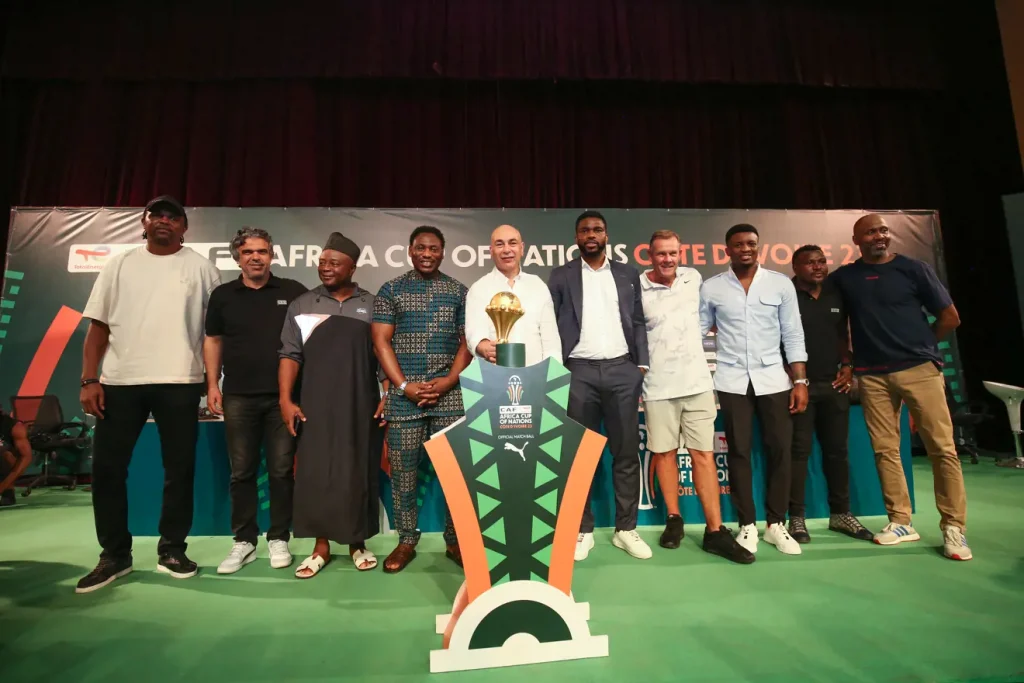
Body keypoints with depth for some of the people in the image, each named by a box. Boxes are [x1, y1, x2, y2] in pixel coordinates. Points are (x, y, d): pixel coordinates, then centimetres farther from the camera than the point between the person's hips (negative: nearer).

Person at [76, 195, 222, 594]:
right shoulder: (120, 265, 12)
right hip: (119, 381, 2)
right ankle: (114, 556, 20)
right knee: (107, 468, 5)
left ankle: (171, 550, 18)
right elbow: (98, 326, 9)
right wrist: (89, 379, -1)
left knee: (179, 470, 4)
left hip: (179, 382, -2)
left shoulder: (200, 267, 6)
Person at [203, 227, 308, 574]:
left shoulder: (293, 292, 3)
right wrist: (212, 384, 6)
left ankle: (279, 539, 18)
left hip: (283, 395, -2)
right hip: (239, 396, 2)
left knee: (281, 470, 5)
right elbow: (213, 341, 15)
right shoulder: (223, 295, 9)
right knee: (241, 471, 8)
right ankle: (243, 541, 21)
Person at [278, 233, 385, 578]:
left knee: (359, 474, 6)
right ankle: (321, 547, 18)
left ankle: (357, 543, 22)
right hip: (315, 406, 1)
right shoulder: (302, 305, 8)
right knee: (315, 474, 3)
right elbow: (290, 354, 4)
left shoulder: (372, 305, 5)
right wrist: (286, 399, -5)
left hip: (361, 406, 0)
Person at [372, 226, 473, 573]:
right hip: (404, 396, 0)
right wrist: (405, 386, -9)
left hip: (449, 394, 1)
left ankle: (455, 541, 20)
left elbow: (468, 342, 6)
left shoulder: (459, 291, 9)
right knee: (403, 470, 6)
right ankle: (406, 541, 22)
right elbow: (381, 341, 0)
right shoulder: (391, 290, 7)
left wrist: (448, 381, -8)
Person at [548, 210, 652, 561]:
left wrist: (642, 364, 1)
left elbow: (638, 322, 11)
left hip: (622, 369, 2)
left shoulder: (628, 275, 14)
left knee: (627, 452, 6)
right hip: (579, 372, -1)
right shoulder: (561, 276, 8)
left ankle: (626, 529, 19)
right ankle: (583, 531, 17)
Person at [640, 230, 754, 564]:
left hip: (697, 382, 3)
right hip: (658, 386, -2)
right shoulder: (637, 290, -6)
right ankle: (674, 519, 25)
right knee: (664, 452, 8)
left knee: (704, 453, 3)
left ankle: (715, 531, 10)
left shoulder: (693, 279, 7)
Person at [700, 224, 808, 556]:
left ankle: (776, 524, 19)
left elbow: (793, 335, 3)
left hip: (773, 378, 1)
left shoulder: (781, 284, 3)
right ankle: (747, 525, 16)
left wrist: (800, 381, -2)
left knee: (780, 450, 3)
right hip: (732, 380, -1)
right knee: (739, 452, 4)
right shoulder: (711, 288, 1)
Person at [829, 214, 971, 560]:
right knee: (885, 449, 4)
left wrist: (920, 345, 11)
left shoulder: (914, 269, 2)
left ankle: (953, 527, 8)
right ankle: (900, 522, 14)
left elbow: (950, 317, 7)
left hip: (920, 368, -1)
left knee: (942, 447, -2)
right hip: (873, 376, 2)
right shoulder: (843, 278, 7)